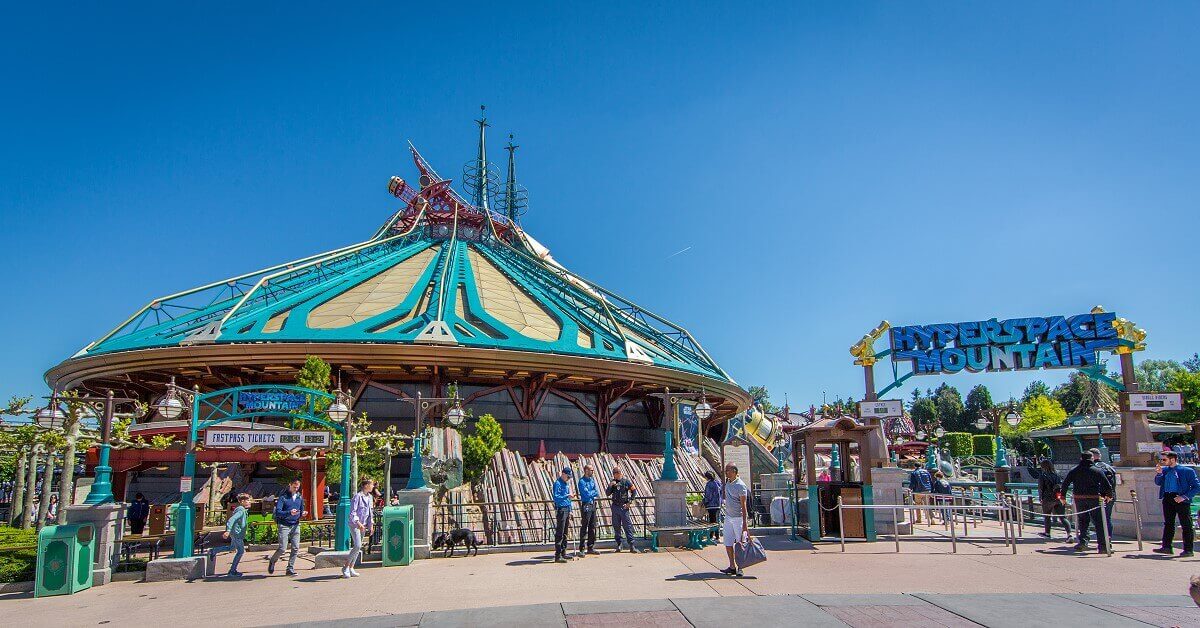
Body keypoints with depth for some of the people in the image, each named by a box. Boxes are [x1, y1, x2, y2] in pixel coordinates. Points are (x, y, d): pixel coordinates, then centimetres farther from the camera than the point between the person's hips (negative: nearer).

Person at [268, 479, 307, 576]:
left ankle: (290, 568, 13)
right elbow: (278, 512, -15)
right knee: (282, 548, -6)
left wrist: (303, 513, -6)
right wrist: (289, 513, -30)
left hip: (295, 525, 5)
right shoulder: (283, 497, -8)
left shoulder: (300, 497, 10)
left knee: (296, 548, 1)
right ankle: (272, 561, 23)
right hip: (284, 525, -5)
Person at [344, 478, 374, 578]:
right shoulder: (357, 496, -14)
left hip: (363, 525, 8)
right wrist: (358, 523, -28)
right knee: (357, 546, -16)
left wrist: (370, 525, 16)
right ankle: (346, 568, -6)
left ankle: (351, 568, 17)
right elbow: (352, 512, -17)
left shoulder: (370, 497, 11)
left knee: (358, 547, 9)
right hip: (355, 524, -8)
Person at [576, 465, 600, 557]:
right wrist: (594, 492, -1)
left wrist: (591, 493, -11)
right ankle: (581, 549, -3)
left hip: (593, 505, 8)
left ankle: (591, 547, 19)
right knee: (584, 527, -6)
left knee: (592, 527, 11)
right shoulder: (582, 481, -11)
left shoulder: (592, 479, 12)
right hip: (586, 505, -8)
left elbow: (597, 493, 7)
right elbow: (587, 494, -18)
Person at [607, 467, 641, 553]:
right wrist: (610, 486, -13)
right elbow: (607, 494, 3)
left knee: (627, 526, -7)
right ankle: (619, 544, 17)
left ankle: (631, 546, -7)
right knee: (616, 526, 8)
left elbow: (634, 491, 2)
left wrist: (630, 502, -5)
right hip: (615, 507, 4)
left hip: (624, 507, -4)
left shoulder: (626, 482, -2)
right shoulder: (613, 483, 8)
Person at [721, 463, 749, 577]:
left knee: (740, 543, 0)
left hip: (738, 517, -8)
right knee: (728, 543, 6)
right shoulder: (727, 483, 8)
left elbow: (743, 505, -18)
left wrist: (745, 523, -21)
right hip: (728, 517, 8)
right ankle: (732, 567, 14)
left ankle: (740, 567, 8)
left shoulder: (740, 485, -16)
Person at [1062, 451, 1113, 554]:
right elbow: (1107, 484, 1)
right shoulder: (1097, 471, 1)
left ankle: (1083, 542, 2)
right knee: (1098, 522, 3)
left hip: (1079, 499, 1)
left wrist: (1063, 496, 12)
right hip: (1094, 499, -1)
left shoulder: (1074, 471, 5)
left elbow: (1065, 484, 3)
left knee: (1082, 521, 14)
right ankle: (1102, 546, 0)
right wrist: (1109, 495, 18)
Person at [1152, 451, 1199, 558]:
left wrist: (1184, 497, -16)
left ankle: (1188, 549, 6)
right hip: (1168, 499, 6)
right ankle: (1166, 547, 15)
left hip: (1180, 499, -6)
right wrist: (1158, 474, -8)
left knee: (1186, 525, 0)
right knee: (1168, 523, 9)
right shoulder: (1164, 470, 11)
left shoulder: (1187, 471, -6)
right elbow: (1158, 483, 10)